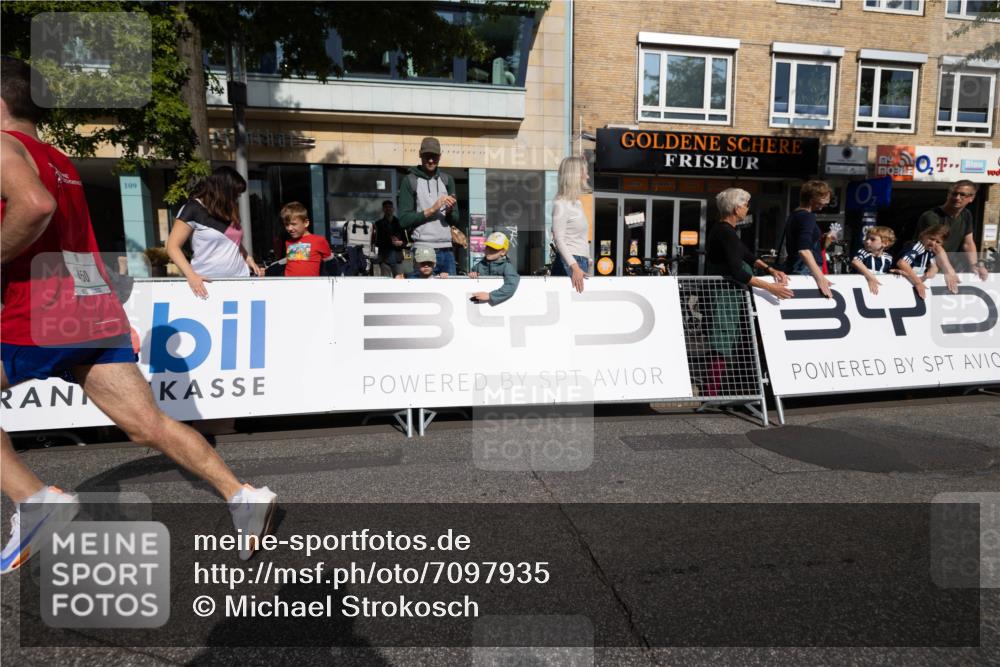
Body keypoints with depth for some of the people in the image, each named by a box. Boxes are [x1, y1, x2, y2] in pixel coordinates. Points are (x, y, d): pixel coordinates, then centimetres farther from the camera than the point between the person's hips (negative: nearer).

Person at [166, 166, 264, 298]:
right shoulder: (193, 209, -5)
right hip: (207, 282, -5)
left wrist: (248, 259, 10)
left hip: (239, 277, 6)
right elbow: (173, 246, -8)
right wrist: (191, 275, -20)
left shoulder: (229, 211, 14)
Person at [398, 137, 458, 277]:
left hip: (447, 250, 4)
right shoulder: (410, 181, 1)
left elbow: (455, 219, 13)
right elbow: (404, 220, -5)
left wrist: (449, 211, -9)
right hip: (423, 250, -4)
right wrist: (431, 210, -14)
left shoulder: (447, 180, 13)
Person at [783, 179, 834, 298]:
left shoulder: (794, 215, 15)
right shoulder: (807, 216, -14)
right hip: (805, 270, -9)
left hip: (794, 269, 9)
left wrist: (822, 240, 17)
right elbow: (804, 250, -27)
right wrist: (820, 278, -29)